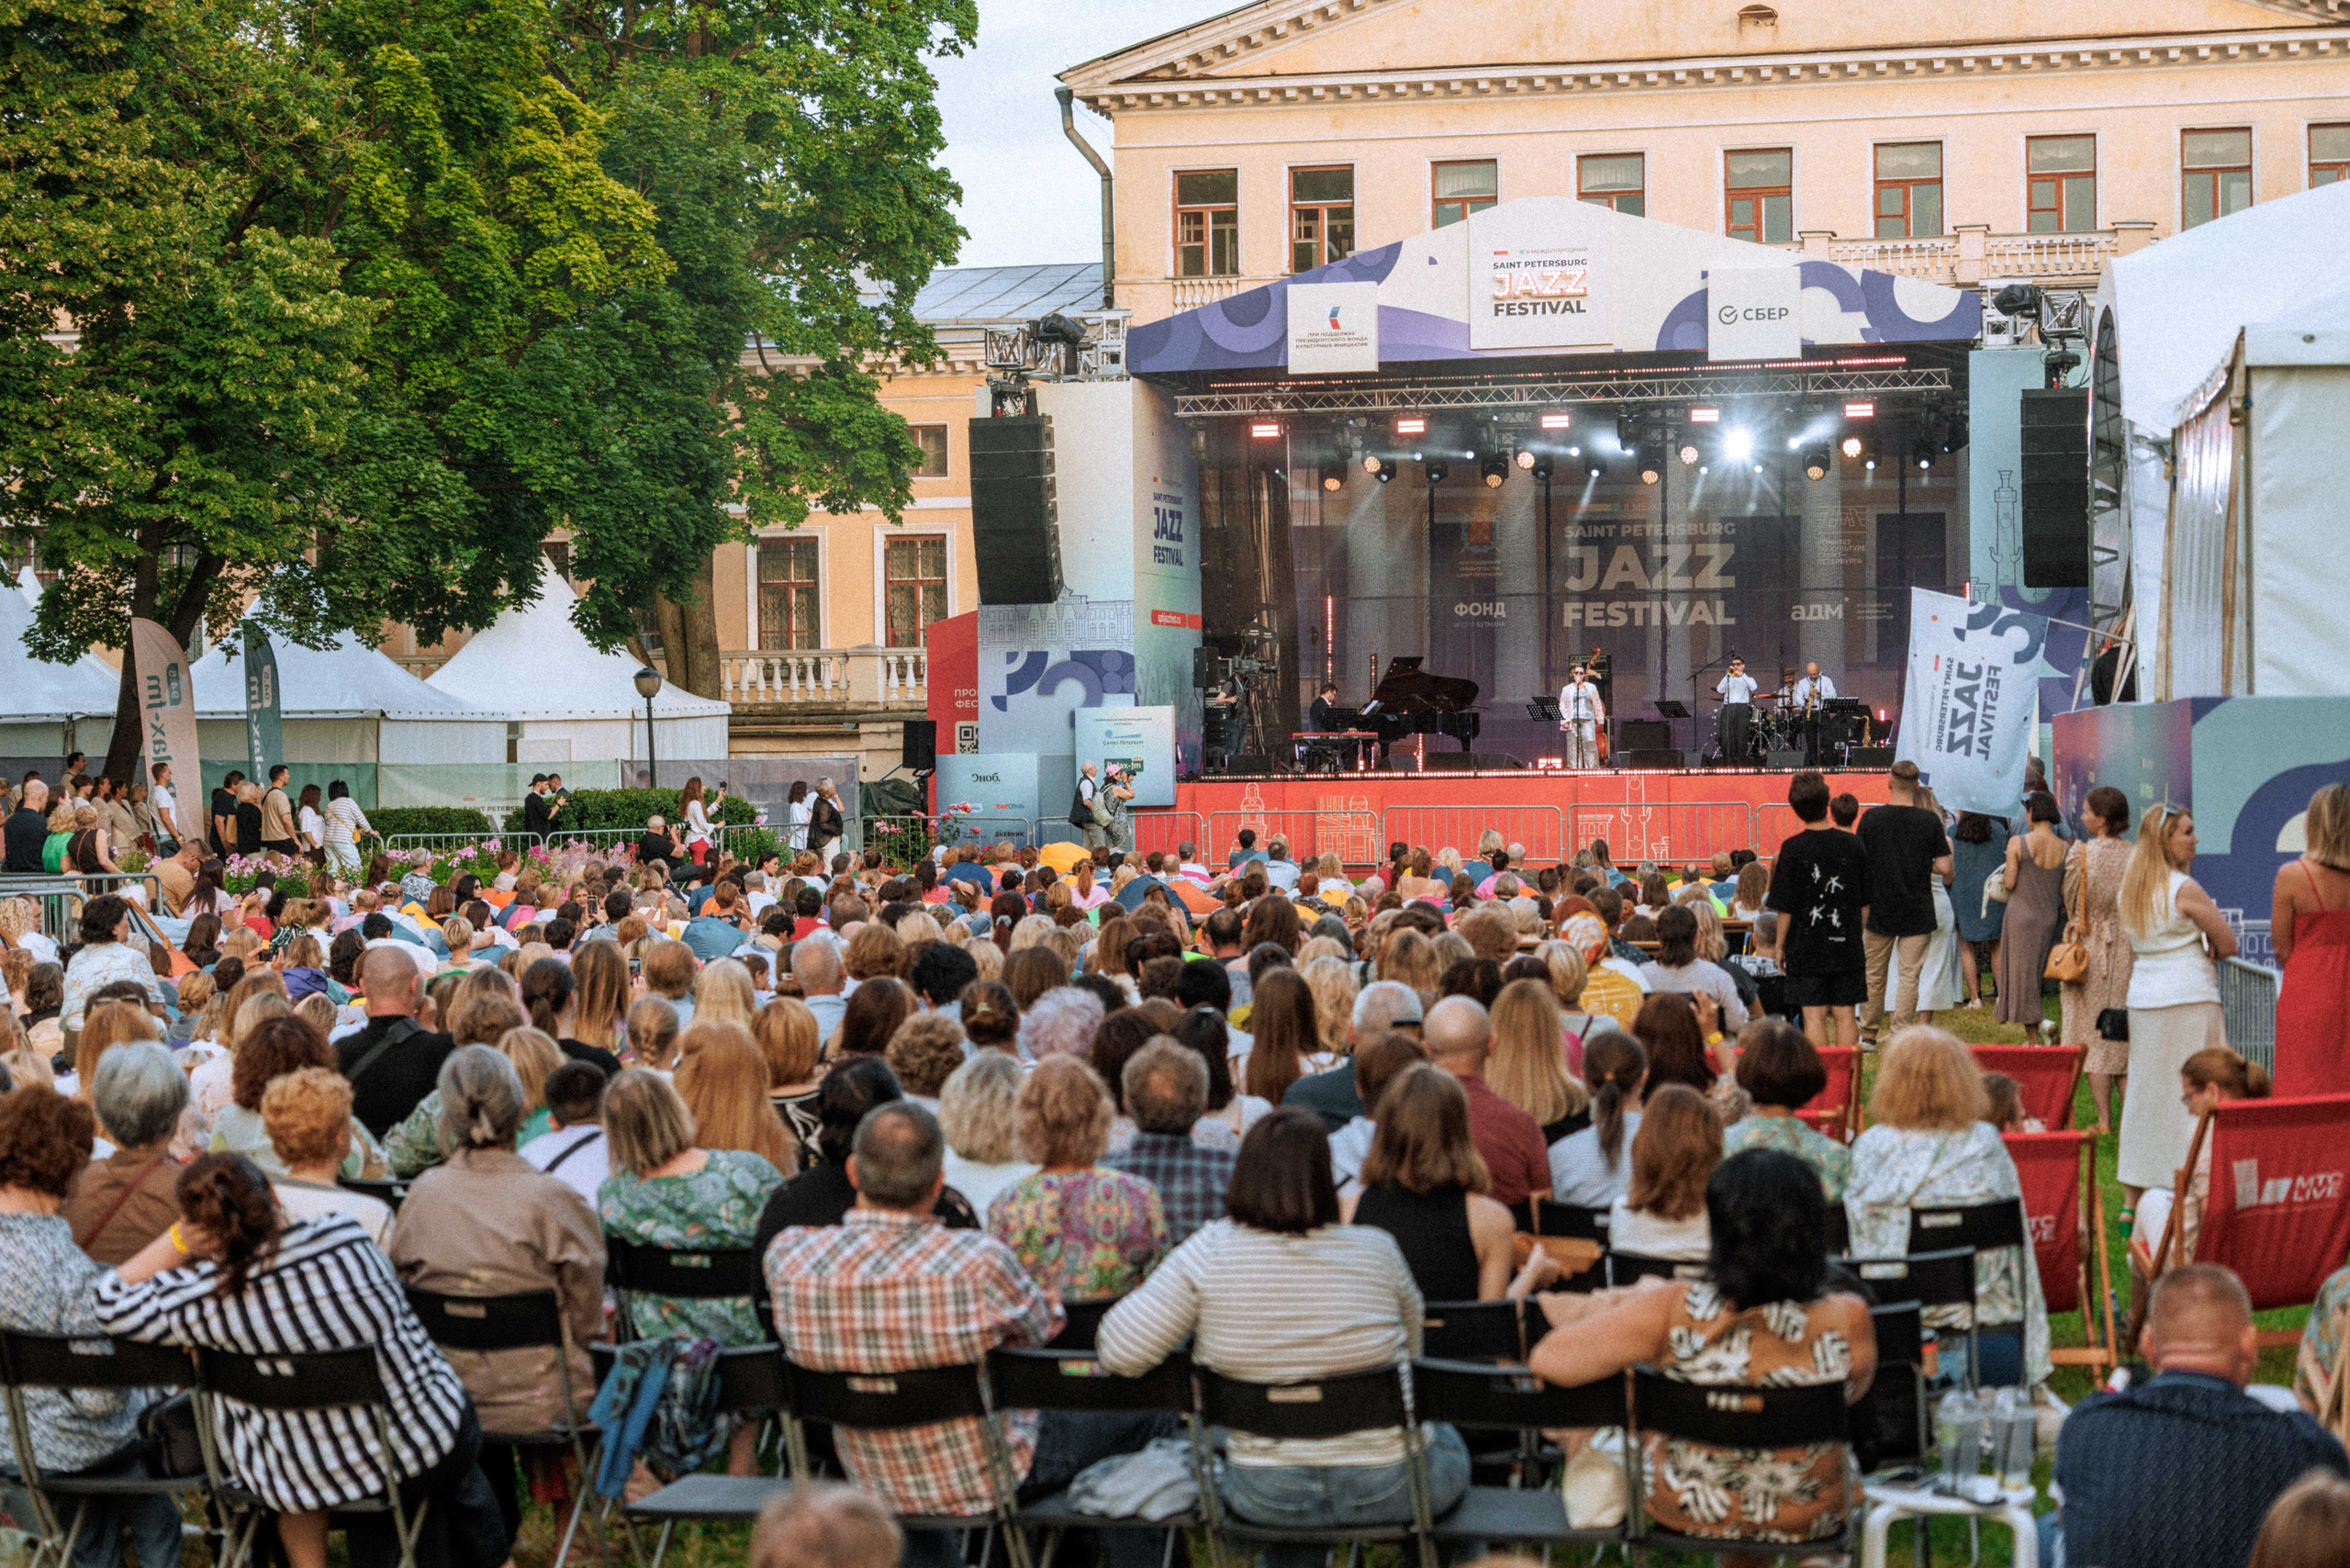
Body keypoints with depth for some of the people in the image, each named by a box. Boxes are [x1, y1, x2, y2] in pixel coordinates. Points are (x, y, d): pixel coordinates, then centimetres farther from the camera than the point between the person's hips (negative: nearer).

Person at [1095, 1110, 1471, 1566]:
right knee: (1448, 1440, 34)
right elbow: (1413, 1344, 4)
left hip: (1265, 1496, 1)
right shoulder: (1376, 1251, -13)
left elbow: (1118, 1351, -16)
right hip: (1387, 1489, -1)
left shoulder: (1208, 1254, -16)